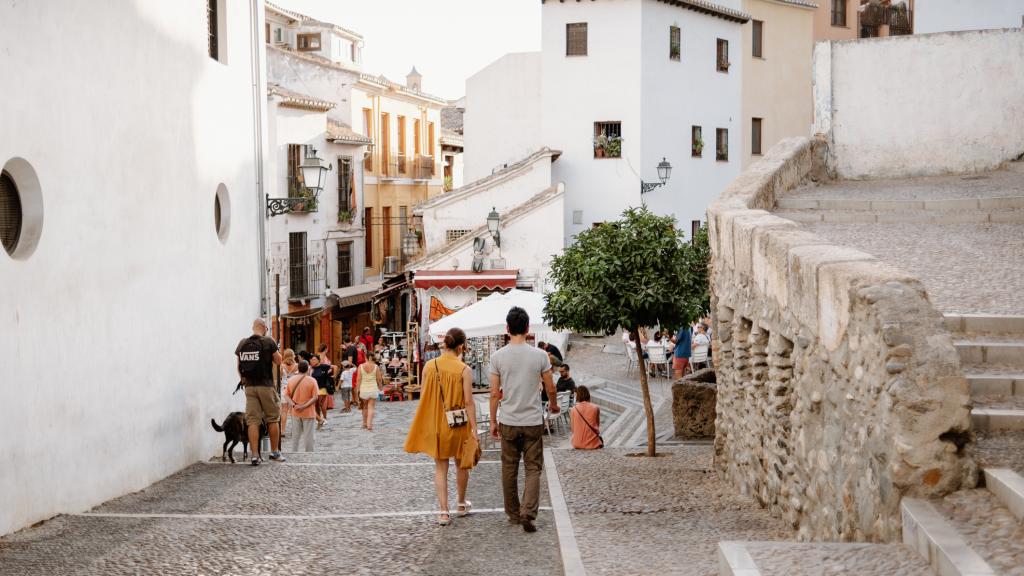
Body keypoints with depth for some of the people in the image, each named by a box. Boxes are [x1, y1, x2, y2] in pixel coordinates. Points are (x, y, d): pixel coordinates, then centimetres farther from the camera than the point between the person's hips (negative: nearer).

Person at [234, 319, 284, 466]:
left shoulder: (242, 344, 5)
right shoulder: (268, 342, -7)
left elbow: (239, 367, 10)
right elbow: (278, 361, 0)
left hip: (249, 386, 3)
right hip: (266, 385, -3)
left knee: (253, 421, 3)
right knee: (273, 419, 10)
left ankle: (255, 455, -2)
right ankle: (275, 452, 17)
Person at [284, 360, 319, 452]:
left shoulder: (291, 380, 0)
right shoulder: (312, 381, -10)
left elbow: (286, 395, -2)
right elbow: (315, 397, -16)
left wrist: (293, 405, -11)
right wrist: (305, 406, -17)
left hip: (295, 412, 3)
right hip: (308, 413, -3)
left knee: (296, 434, 15)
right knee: (308, 435, 3)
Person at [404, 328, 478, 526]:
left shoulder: (429, 366, -4)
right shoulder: (464, 370, -14)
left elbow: (424, 397, 2)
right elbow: (468, 401, -14)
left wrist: (427, 424, 14)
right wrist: (474, 427, -8)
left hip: (435, 424, 2)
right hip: (459, 424, -2)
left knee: (440, 467, 9)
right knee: (461, 464, 19)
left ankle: (444, 512, 3)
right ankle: (461, 504, 34)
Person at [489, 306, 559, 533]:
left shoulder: (498, 357, -6)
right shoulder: (539, 355, -7)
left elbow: (495, 393, -2)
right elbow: (550, 388, 2)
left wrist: (493, 422, 9)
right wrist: (553, 405, 24)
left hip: (509, 422, 1)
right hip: (533, 421, -1)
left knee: (509, 469, 14)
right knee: (533, 468, 5)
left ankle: (514, 514, 23)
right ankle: (528, 514, -10)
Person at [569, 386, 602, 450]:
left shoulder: (573, 410, -5)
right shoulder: (596, 408, -6)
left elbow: (572, 428, 3)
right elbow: (597, 425, 8)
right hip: (593, 444, -2)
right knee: (600, 439, 33)